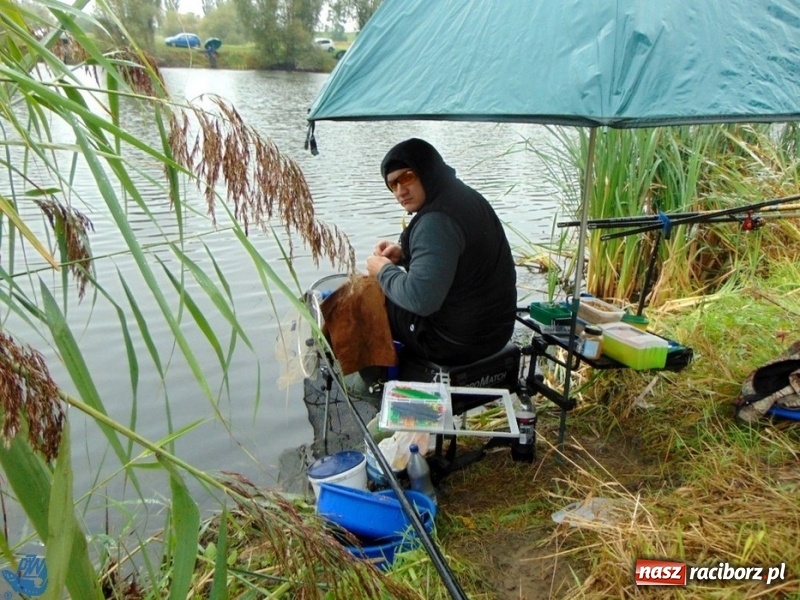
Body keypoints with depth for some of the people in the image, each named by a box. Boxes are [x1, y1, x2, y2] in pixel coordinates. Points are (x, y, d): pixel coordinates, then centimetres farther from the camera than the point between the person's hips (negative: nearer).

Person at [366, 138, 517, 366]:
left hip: (457, 342, -10)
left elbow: (420, 298, -32)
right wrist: (403, 254, 6)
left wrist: (384, 271, -13)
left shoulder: (437, 221, -26)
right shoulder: (464, 196, 5)